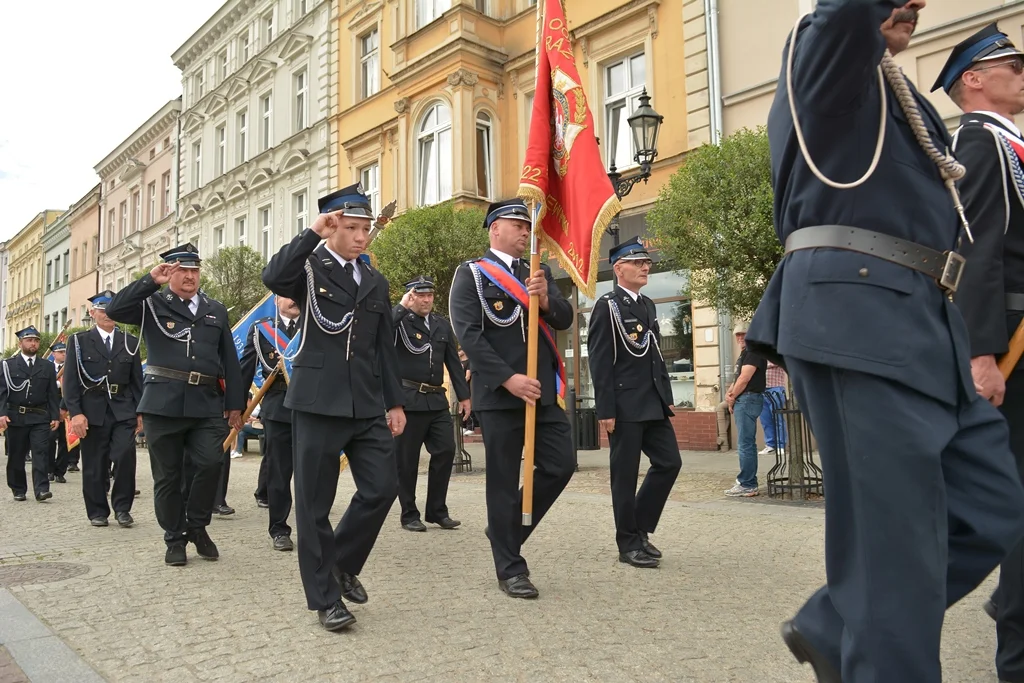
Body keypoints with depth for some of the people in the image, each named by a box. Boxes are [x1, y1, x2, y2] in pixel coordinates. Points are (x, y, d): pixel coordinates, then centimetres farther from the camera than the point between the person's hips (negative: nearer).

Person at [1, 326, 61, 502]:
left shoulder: (48, 367, 10)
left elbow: (53, 394, 9)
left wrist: (55, 416, 2)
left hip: (40, 417, 1)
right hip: (16, 417, 0)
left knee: (41, 452, -9)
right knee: (16, 455, 7)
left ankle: (41, 489, -12)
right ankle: (18, 490, 19)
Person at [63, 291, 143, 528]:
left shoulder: (130, 342, 10)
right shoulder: (79, 341, 5)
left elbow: (137, 380, 10)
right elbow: (70, 380, 0)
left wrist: (139, 412, 4)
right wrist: (75, 412, -10)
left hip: (123, 411, 1)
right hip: (92, 412, 0)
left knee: (125, 455, -13)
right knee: (94, 465, 4)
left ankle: (122, 507, 3)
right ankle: (97, 512, 18)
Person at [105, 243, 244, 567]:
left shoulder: (216, 310, 16)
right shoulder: (152, 304, 9)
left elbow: (229, 360, 14)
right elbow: (114, 310, -10)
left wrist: (235, 403, 9)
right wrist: (150, 281, -13)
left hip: (208, 404, 2)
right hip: (164, 403, -1)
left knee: (210, 464, -12)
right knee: (167, 475, 5)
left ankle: (197, 526, 12)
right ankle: (175, 538, 20)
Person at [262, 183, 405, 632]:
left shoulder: (376, 282, 16)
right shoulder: (309, 268, 2)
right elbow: (273, 278, -23)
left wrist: (394, 402, 13)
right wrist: (313, 233, -20)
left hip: (368, 405, 5)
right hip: (318, 401, -4)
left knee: (382, 487, -1)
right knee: (315, 502, 2)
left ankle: (342, 562, 24)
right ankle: (325, 598, 16)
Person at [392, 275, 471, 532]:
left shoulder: (442, 325, 14)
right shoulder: (401, 320, 0)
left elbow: (453, 362, 15)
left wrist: (463, 395, 11)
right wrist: (401, 306, -15)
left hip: (437, 399, 5)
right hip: (408, 398, -5)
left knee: (445, 451, 2)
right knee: (406, 459, 3)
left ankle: (437, 511, 15)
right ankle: (409, 514, 15)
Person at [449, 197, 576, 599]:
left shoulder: (539, 272, 17)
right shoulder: (471, 274, 0)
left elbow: (565, 320, 8)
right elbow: (468, 334, -11)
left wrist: (545, 299, -15)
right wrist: (508, 379, -18)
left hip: (543, 390, 6)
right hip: (498, 394, -5)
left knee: (560, 466, 4)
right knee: (503, 480, 1)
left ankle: (507, 529, 25)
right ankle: (511, 570, 13)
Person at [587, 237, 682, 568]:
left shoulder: (648, 305, 17)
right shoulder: (607, 306, -7)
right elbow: (599, 362, -13)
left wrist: (667, 397, 15)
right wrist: (605, 410, -17)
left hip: (654, 403, 8)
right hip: (625, 405, -8)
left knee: (669, 463, 7)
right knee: (625, 474, 1)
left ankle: (639, 527, 22)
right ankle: (629, 543, 12)